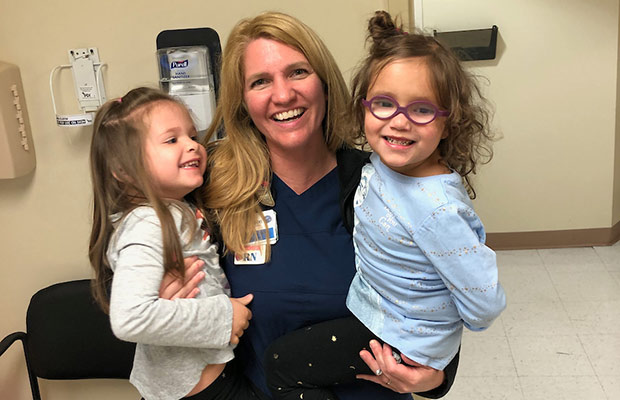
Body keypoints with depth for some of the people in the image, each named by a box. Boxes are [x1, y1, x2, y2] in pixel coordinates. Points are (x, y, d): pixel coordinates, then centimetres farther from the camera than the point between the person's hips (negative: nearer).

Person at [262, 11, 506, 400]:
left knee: (280, 361, -1)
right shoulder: (379, 165, -10)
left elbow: (485, 306, -26)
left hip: (405, 340, -8)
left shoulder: (436, 208, -35)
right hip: (368, 309, 8)